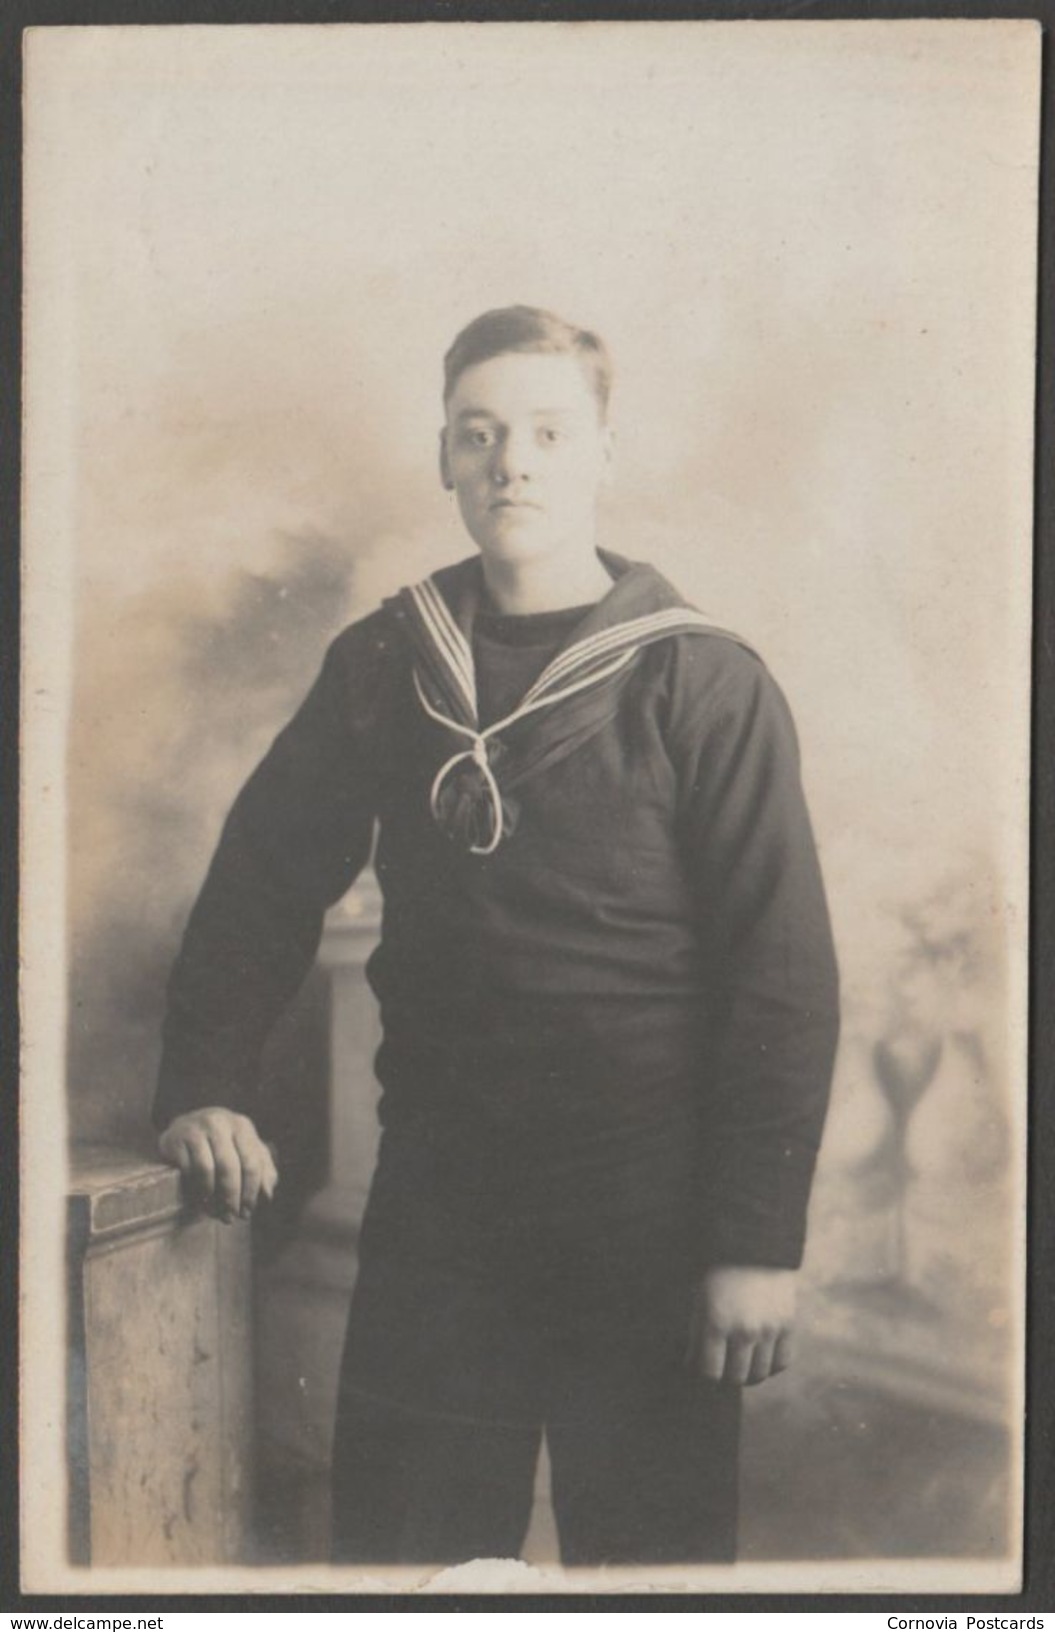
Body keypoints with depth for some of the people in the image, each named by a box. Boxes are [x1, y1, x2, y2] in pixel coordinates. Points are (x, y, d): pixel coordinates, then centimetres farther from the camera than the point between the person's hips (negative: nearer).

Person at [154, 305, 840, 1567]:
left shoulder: (703, 683, -6)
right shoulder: (384, 665, 5)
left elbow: (783, 975, -8)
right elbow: (265, 878, 11)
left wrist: (759, 1240, -12)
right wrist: (203, 1084, -2)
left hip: (645, 1227, -3)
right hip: (435, 1211, 3)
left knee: (650, 1550, 10)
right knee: (395, 1548, 12)